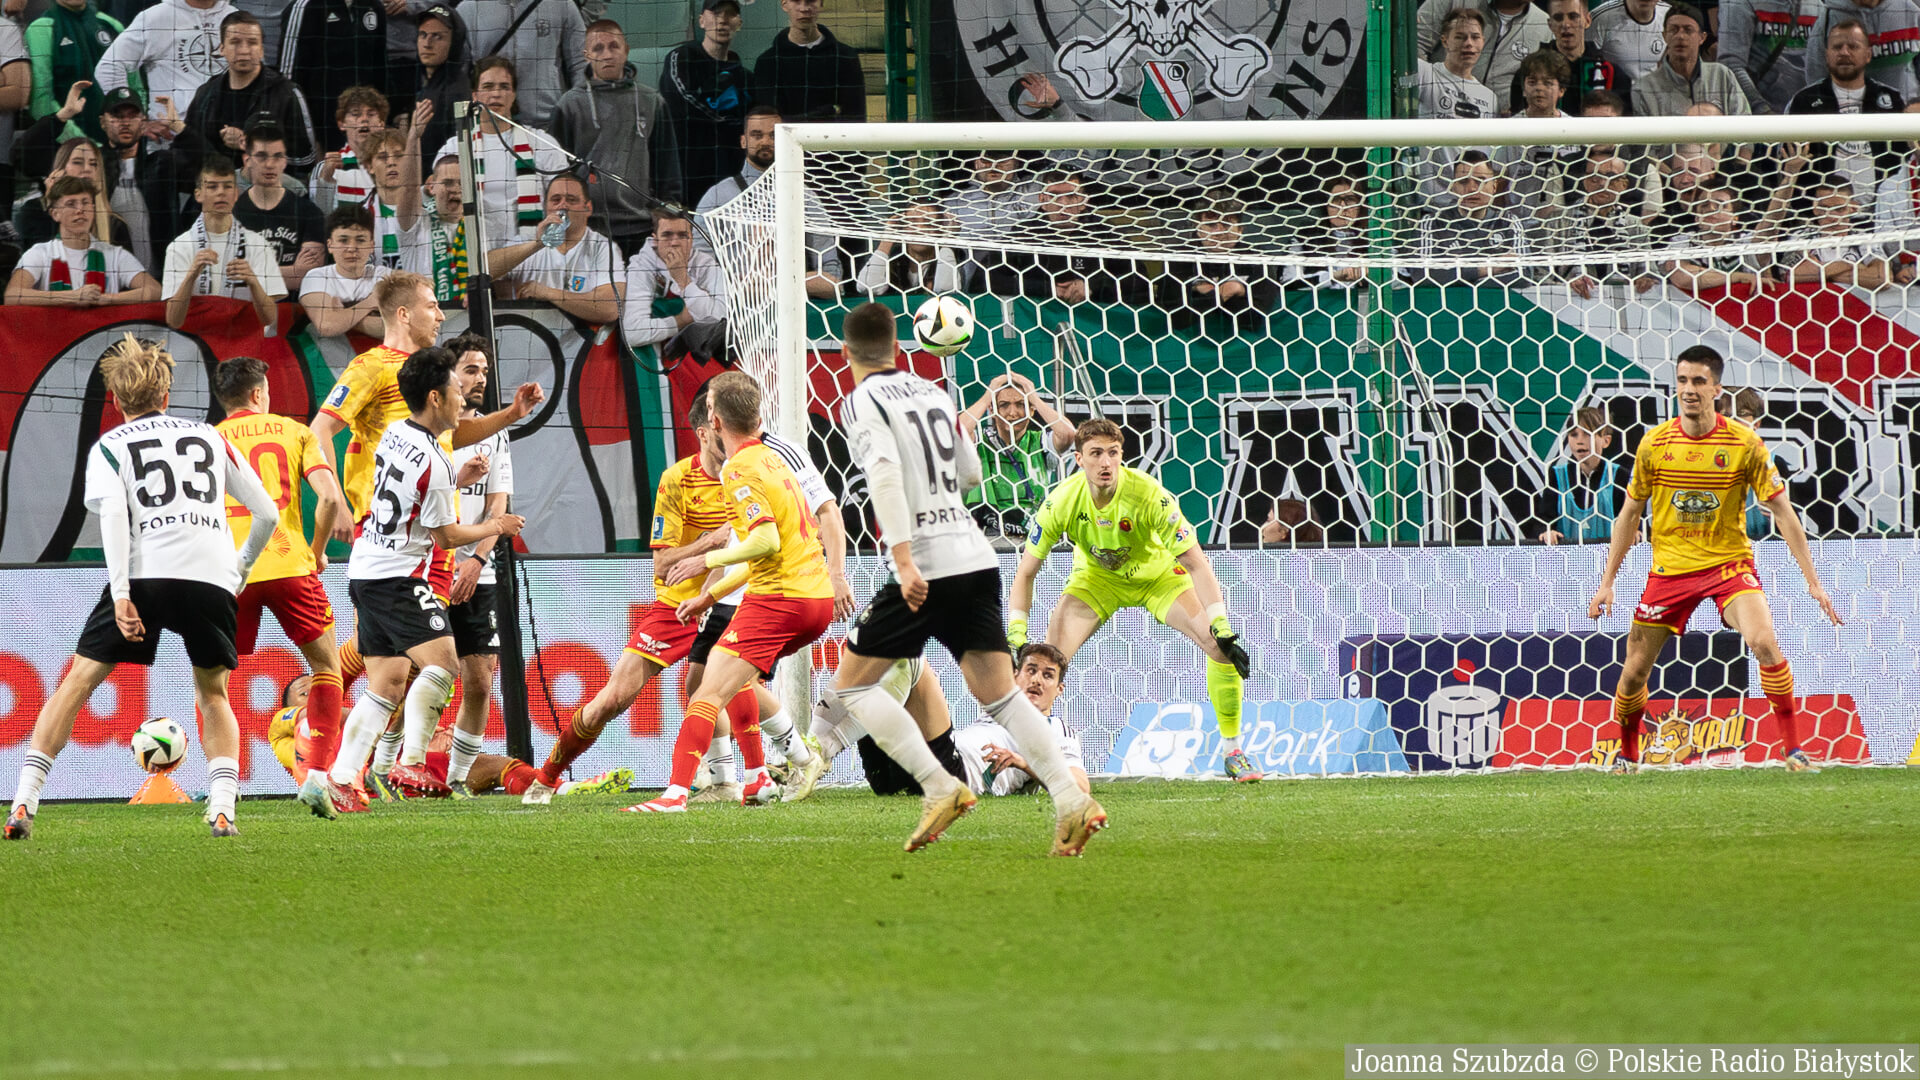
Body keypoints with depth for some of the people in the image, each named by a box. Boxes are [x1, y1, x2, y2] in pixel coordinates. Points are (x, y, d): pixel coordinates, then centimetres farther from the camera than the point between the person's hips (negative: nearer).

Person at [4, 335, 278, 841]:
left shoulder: (110, 446, 15)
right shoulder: (210, 437, 24)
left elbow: (112, 514, -3)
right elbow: (266, 513, 24)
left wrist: (121, 594, -11)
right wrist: (241, 566, 41)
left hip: (145, 572, -2)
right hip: (212, 574, 2)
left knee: (77, 682, 7)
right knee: (213, 694, 21)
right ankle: (222, 807, -1)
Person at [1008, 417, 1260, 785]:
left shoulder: (1150, 495, -32)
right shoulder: (1062, 502, -26)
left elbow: (1196, 564, -29)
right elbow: (1026, 572, -15)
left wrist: (1222, 629, -37)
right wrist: (1016, 637, -24)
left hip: (1158, 575, -1)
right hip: (1096, 578, 1)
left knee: (1221, 646, -19)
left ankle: (1233, 752, -3)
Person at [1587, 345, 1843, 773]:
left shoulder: (1744, 443, -9)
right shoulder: (1654, 443, -3)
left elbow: (1782, 512, -5)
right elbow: (1629, 514, 8)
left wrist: (1812, 581, -8)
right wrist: (1607, 582, 7)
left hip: (1729, 561, -2)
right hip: (1670, 566, 2)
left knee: (1764, 643, -26)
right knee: (1635, 668, 2)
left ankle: (1794, 748, -16)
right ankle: (1627, 754, 29)